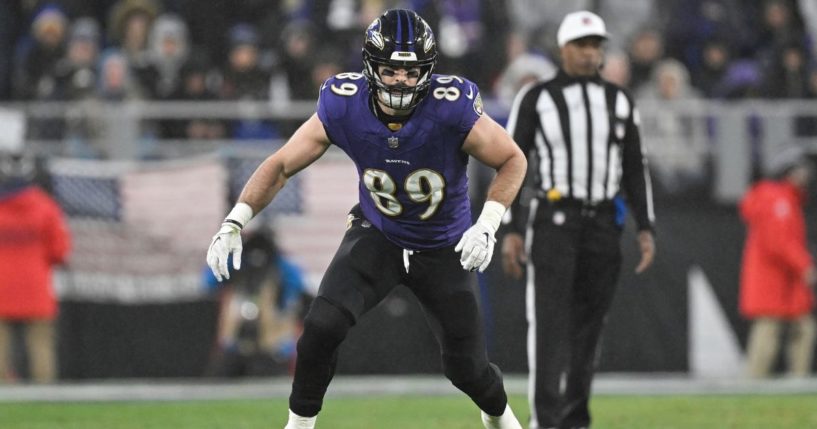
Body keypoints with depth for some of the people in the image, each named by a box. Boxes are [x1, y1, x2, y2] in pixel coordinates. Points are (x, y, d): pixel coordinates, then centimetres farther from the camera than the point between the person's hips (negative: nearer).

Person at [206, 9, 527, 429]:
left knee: (467, 369, 6)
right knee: (323, 327, -23)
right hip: (376, 236, 1)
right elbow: (280, 165, -11)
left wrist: (487, 224, -26)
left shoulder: (452, 110, -29)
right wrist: (234, 223, -22)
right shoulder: (344, 108, -23)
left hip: (444, 248, -1)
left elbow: (513, 161, -14)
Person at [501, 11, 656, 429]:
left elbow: (635, 168, 13)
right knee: (550, 321, -14)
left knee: (588, 326, 6)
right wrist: (511, 231, -8)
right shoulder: (536, 98, -1)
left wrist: (645, 229, 4)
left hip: (603, 227, 4)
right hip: (553, 220, -4)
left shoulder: (619, 101, 10)